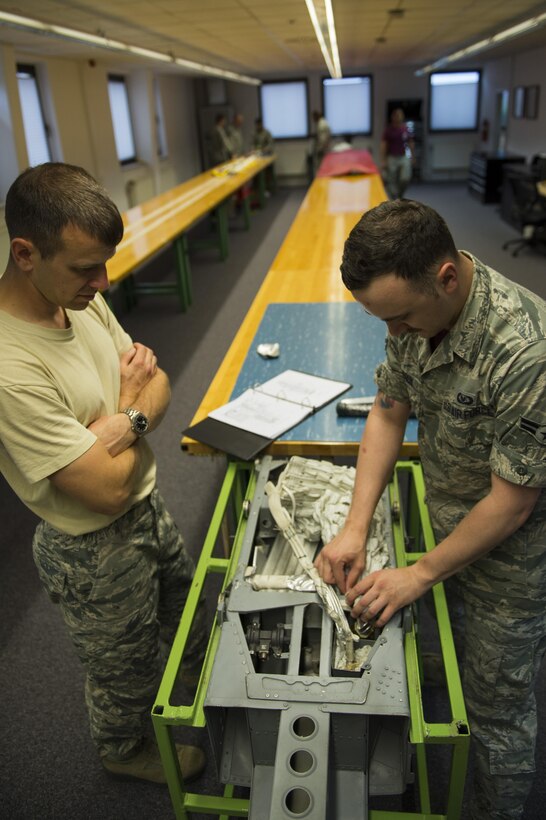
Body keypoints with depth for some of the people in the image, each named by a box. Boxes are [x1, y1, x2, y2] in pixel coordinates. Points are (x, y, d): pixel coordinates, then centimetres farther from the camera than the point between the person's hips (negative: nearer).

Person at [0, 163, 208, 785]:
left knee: (185, 609, 33)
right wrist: (131, 409, -16)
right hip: (96, 551, -7)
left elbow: (157, 383, -3)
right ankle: (123, 750, 55)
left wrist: (126, 420, -25)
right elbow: (108, 490, -32)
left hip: (148, 505, 7)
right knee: (127, 672, 21)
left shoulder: (83, 300, -9)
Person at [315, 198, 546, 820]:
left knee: (495, 706, 15)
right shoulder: (417, 311, -12)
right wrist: (355, 528, -9)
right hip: (447, 523, 6)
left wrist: (420, 575, -16)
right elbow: (388, 412, -2)